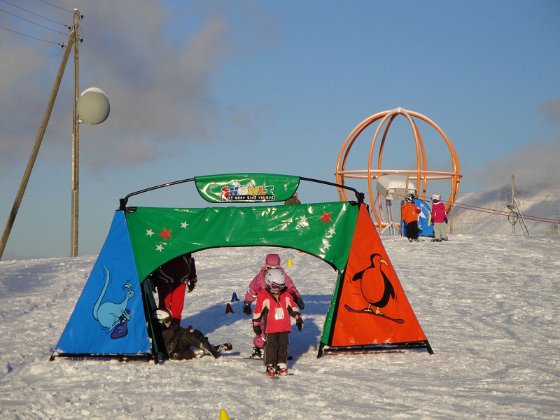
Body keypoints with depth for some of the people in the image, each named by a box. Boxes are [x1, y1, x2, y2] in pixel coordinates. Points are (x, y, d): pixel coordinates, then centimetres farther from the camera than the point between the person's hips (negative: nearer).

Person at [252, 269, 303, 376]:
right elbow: (258, 311, -1)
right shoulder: (263, 296, -6)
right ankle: (270, 366, 4)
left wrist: (298, 318, 10)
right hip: (270, 328, -4)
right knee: (271, 346, -2)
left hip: (284, 327, 4)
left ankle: (282, 364, 18)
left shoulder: (286, 295, 5)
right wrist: (256, 324, 2)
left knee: (283, 345, 8)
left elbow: (292, 307, 14)